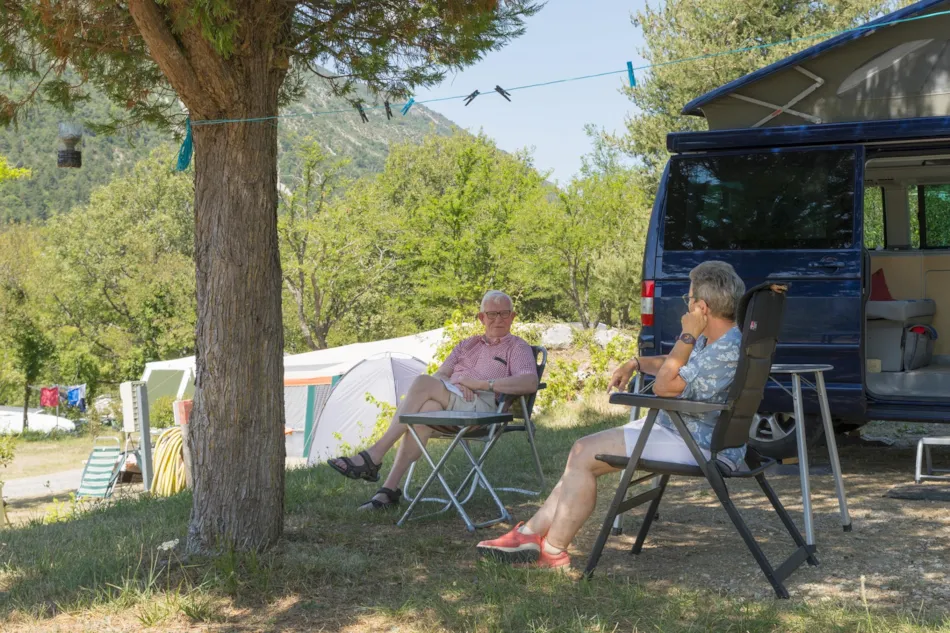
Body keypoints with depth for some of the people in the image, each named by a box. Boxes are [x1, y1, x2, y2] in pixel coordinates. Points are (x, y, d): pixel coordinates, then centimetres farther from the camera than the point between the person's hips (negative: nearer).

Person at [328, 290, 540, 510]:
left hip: (482, 409, -5)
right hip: (450, 407, 5)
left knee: (424, 384, -28)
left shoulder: (518, 348, 12)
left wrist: (481, 383, -13)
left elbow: (530, 383, -9)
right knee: (429, 408, -33)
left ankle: (373, 457, -30)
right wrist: (453, 385, -5)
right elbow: (439, 375, 20)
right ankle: (389, 490, -38)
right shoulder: (468, 344, 29)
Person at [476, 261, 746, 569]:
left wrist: (687, 336, -15)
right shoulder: (709, 339, 9)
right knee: (583, 451, 7)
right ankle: (532, 532, 9)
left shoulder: (728, 350, -24)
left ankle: (553, 550, 0)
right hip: (675, 426, 11)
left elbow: (664, 387, -21)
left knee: (584, 454, -11)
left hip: (697, 446, -11)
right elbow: (676, 364, 30)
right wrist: (636, 363, 16)